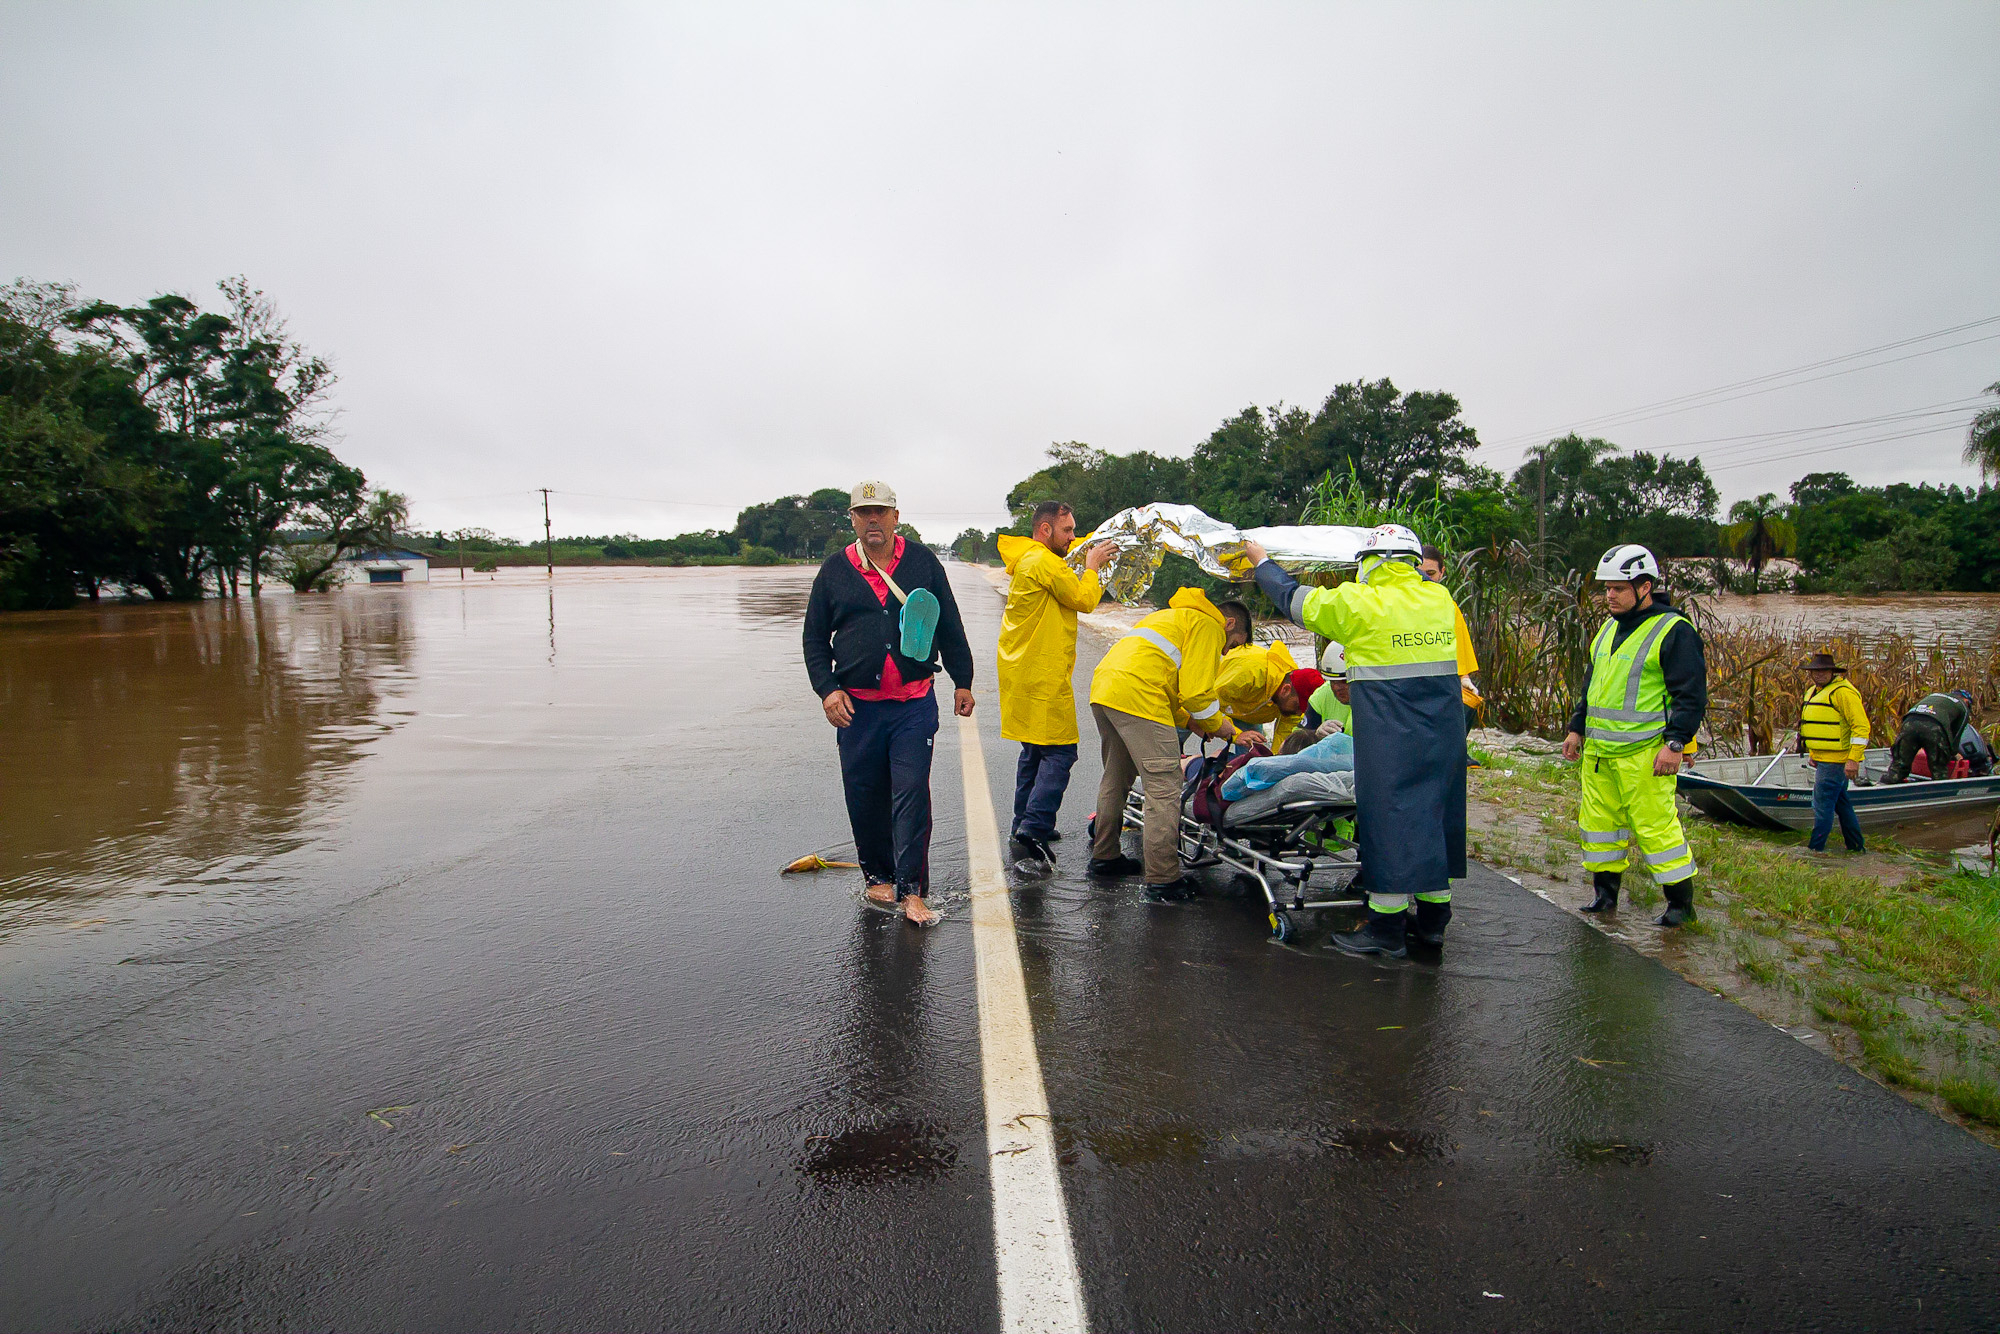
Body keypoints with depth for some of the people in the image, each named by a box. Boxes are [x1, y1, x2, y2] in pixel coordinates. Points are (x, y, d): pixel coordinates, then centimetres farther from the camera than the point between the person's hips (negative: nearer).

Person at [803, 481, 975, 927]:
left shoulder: (922, 562, 6)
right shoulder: (835, 570, 6)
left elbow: (950, 627, 12)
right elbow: (815, 639, 10)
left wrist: (962, 681, 12)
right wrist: (827, 689, -2)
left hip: (915, 705, -1)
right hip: (857, 705, 1)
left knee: (912, 794, -7)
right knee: (864, 798, 8)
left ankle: (912, 890, 0)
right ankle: (877, 876, 27)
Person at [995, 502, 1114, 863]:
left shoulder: (1029, 559, 17)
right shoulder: (1044, 562, -16)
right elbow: (1084, 599, -14)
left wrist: (1090, 550, 15)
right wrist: (1091, 566, 1)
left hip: (1024, 673, 11)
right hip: (1043, 677, -11)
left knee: (1035, 749, 18)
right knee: (1059, 752, -8)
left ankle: (1024, 822, 24)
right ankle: (1035, 826, -13)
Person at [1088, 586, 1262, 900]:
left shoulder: (1169, 618, 34)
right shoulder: (1208, 625, 4)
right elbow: (1197, 694, -5)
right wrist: (1232, 733, 10)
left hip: (1102, 690, 10)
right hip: (1137, 697, -10)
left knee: (1116, 777, 24)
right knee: (1164, 788, -6)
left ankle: (1104, 855, 35)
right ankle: (1162, 879, -6)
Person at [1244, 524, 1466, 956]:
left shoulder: (1357, 602, -9)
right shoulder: (1441, 598, 7)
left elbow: (1293, 598, 4)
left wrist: (1260, 560, 20)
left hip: (1389, 732, -6)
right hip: (1444, 727, 6)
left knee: (1389, 812, -1)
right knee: (1435, 807, 15)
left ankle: (1387, 927, 4)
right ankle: (1433, 917, 25)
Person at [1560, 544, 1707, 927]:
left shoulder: (1674, 631, -8)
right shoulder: (1609, 629, 16)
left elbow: (1692, 694, -10)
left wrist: (1675, 742, -16)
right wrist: (1577, 728, 21)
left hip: (1644, 752, -8)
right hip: (1597, 750, 8)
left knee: (1655, 825, -4)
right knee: (1598, 821, 11)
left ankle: (1681, 901, 9)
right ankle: (1605, 891, 23)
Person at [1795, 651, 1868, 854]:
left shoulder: (1843, 691, -14)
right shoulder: (1814, 692, 17)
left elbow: (1861, 726, -19)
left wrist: (1853, 759, -23)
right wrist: (1813, 754, 24)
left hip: (1834, 761, -10)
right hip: (1823, 759, 10)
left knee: (1823, 804, -8)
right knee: (1841, 803, 18)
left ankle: (1815, 848, -4)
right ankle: (1856, 846, 28)